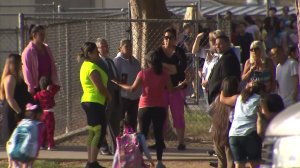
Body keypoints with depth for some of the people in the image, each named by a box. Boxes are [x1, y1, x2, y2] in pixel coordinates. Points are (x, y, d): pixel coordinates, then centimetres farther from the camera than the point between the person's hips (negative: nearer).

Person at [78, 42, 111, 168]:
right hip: (95, 102, -11)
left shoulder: (85, 65, 17)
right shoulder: (92, 67, -15)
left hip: (87, 101, 11)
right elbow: (100, 87, -19)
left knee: (92, 132, 13)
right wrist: (110, 97, -3)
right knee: (99, 132, -10)